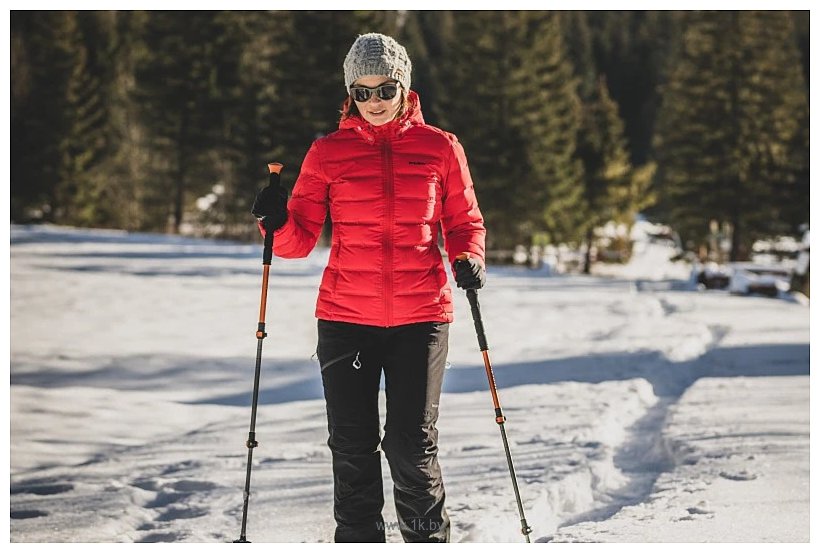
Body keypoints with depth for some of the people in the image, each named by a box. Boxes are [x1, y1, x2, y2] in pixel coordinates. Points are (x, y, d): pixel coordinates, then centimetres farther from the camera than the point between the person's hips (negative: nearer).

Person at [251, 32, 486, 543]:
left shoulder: (440, 148, 4)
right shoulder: (328, 153, 4)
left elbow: (464, 222, 12)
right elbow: (301, 240, 4)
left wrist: (469, 259, -8)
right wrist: (278, 223, -17)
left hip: (421, 316, -1)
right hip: (346, 318, 1)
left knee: (413, 447, -2)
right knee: (352, 448, 6)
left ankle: (430, 540, 16)